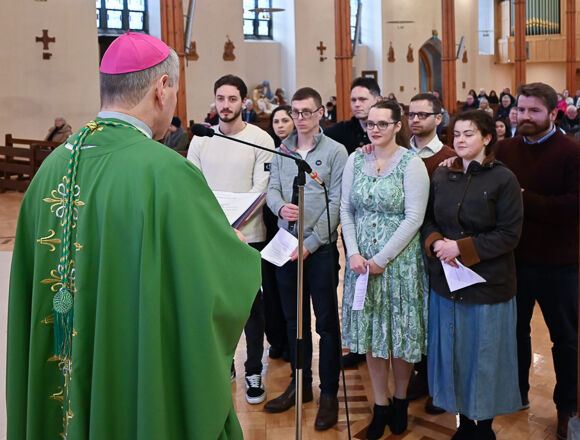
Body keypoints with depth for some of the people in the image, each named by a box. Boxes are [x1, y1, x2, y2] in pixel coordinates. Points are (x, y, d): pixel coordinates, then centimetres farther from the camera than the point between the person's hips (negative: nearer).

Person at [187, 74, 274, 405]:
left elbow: (260, 188, -9)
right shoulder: (201, 139, 8)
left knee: (252, 306, 3)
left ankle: (254, 372, 16)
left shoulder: (261, 139, -3)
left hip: (248, 235, -3)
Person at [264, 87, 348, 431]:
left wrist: (311, 243, -15)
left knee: (327, 322, 3)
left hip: (320, 248, -4)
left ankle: (329, 393, 15)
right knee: (294, 319, 14)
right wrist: (281, 206, -18)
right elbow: (272, 190, 7)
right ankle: (300, 383, 29)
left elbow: (336, 204, -10)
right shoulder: (282, 150, 10)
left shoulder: (336, 151, -5)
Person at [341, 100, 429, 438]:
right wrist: (354, 253, -5)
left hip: (399, 259, -4)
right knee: (370, 331, 8)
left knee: (399, 331, 5)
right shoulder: (355, 160, 5)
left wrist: (382, 259, -13)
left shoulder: (412, 164, -8)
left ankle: (401, 400, 27)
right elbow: (346, 210, 7)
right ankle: (381, 404, 22)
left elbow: (414, 218, -12)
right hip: (362, 260, 4)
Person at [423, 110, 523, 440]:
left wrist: (462, 248, -18)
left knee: (485, 357, 7)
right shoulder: (442, 176, 6)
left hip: (488, 282, -4)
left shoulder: (503, 178, -8)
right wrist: (436, 242, -11)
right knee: (454, 352, 11)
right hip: (446, 280, 4)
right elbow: (429, 219, 11)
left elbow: (510, 234, -12)